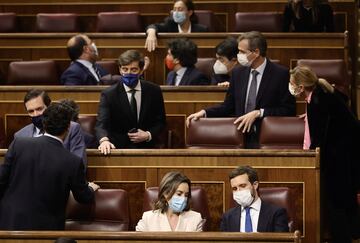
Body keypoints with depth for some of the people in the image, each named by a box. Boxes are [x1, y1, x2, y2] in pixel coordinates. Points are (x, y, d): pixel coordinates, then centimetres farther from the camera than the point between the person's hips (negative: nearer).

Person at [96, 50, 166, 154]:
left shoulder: (154, 91, 5)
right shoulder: (109, 94, -2)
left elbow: (160, 121, 14)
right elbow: (101, 123, -15)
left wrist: (148, 135, -7)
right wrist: (104, 140, -37)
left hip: (146, 148, 0)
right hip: (118, 148, 0)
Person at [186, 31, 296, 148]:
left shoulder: (281, 74, -4)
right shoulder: (238, 73, 12)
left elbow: (288, 111, -6)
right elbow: (228, 107, 17)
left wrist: (258, 113, -15)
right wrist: (204, 112, 1)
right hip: (241, 138, 4)